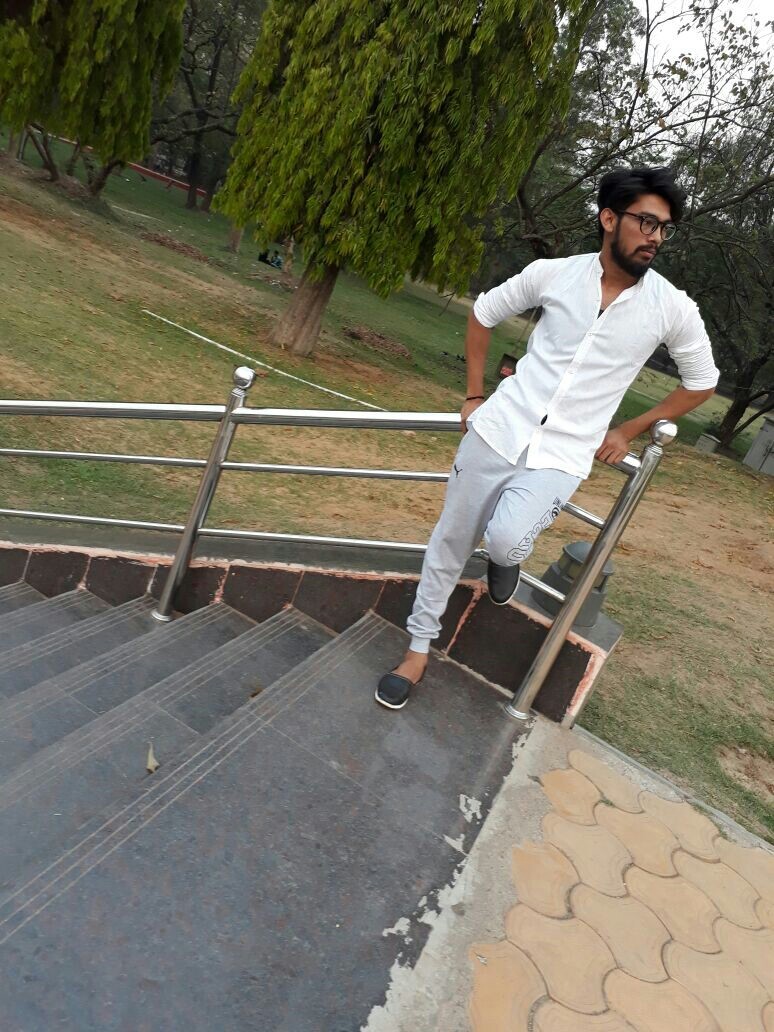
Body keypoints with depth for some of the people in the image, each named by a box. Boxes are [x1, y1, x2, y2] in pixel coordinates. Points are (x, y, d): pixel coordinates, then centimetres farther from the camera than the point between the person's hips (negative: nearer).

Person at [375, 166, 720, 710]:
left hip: (563, 456, -1)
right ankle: (419, 648, 27)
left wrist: (630, 430, 9)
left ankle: (508, 554, 14)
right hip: (499, 431, 2)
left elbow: (702, 381, 12)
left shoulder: (673, 308, -4)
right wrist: (475, 396, 9)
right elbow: (482, 314, 12)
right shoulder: (553, 273, -3)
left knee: (506, 542, -26)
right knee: (451, 542, 6)